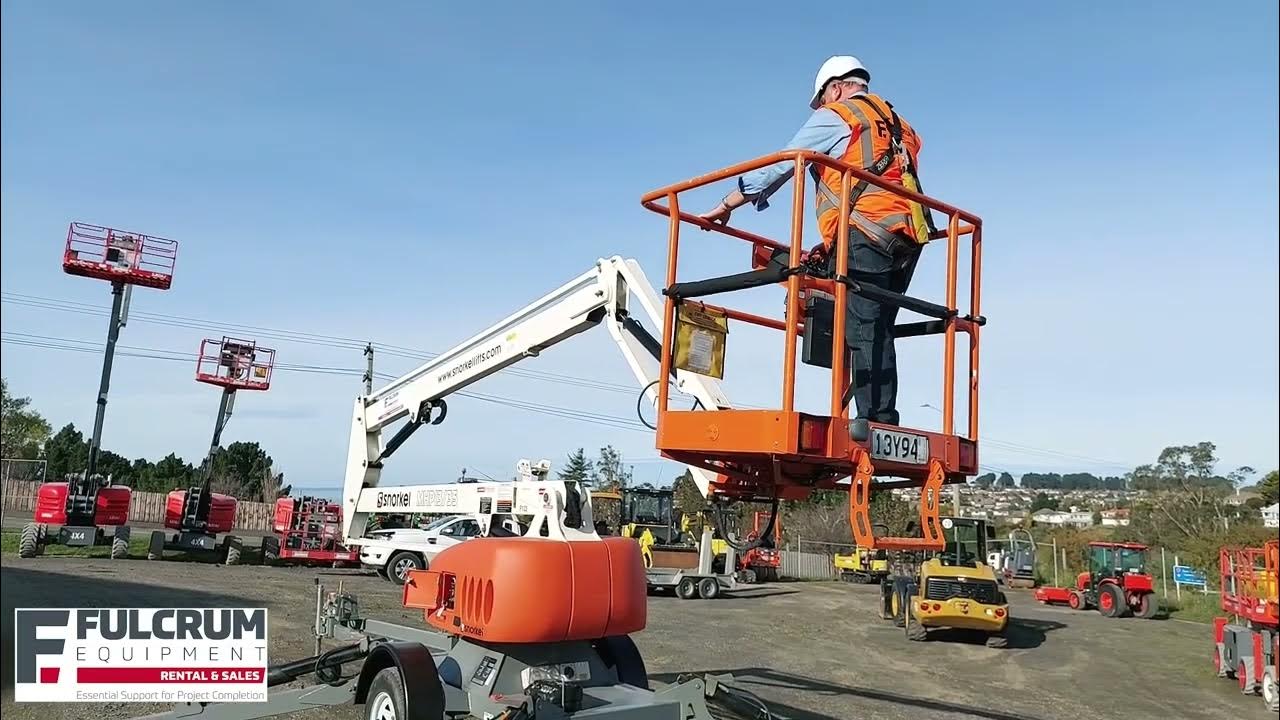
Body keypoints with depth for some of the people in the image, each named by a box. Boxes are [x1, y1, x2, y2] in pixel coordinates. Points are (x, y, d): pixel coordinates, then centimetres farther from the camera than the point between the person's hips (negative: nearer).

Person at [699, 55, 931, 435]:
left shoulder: (834, 117, 9)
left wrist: (726, 206, 16)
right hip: (907, 235, 8)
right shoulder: (894, 122, 32)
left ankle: (875, 418, -20)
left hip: (867, 233, -8)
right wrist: (830, 246, 27)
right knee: (876, 330, 6)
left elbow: (778, 166, 8)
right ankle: (883, 418, 0)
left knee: (862, 329, -13)